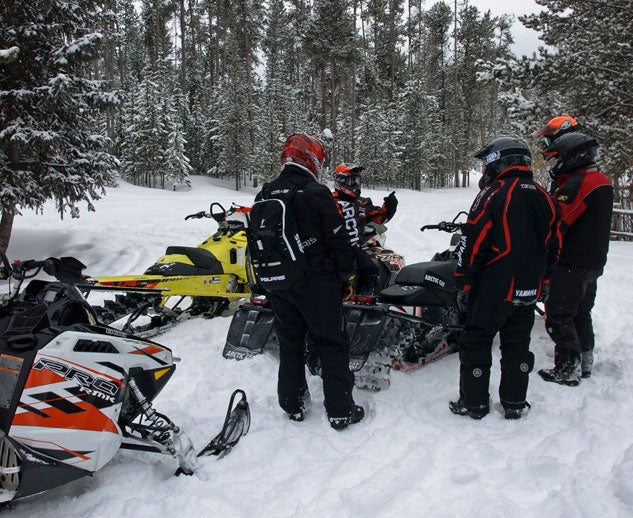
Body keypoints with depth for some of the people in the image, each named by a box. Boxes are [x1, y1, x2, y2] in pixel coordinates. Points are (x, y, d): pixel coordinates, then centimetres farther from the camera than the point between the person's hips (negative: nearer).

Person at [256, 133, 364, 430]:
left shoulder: (263, 197, 6)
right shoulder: (316, 193, -13)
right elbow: (338, 239, -12)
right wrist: (348, 275, 1)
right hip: (317, 284, -5)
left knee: (289, 344, 16)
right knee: (331, 345, 5)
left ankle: (293, 405, 27)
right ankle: (341, 411, 12)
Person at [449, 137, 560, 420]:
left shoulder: (494, 194, -13)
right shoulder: (544, 198, 9)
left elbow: (473, 245, -15)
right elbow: (552, 247, 14)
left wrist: (463, 284, -8)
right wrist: (543, 282, 22)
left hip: (493, 289, -6)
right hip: (530, 292, 7)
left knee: (476, 342, 6)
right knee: (517, 344, 16)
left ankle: (474, 402, 15)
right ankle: (514, 404, 26)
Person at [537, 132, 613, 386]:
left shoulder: (577, 184, -20)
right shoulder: (602, 182, 13)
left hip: (571, 264, -10)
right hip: (593, 261, 10)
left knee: (559, 316, -2)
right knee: (581, 314, 19)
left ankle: (567, 370, 3)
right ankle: (584, 364, 29)